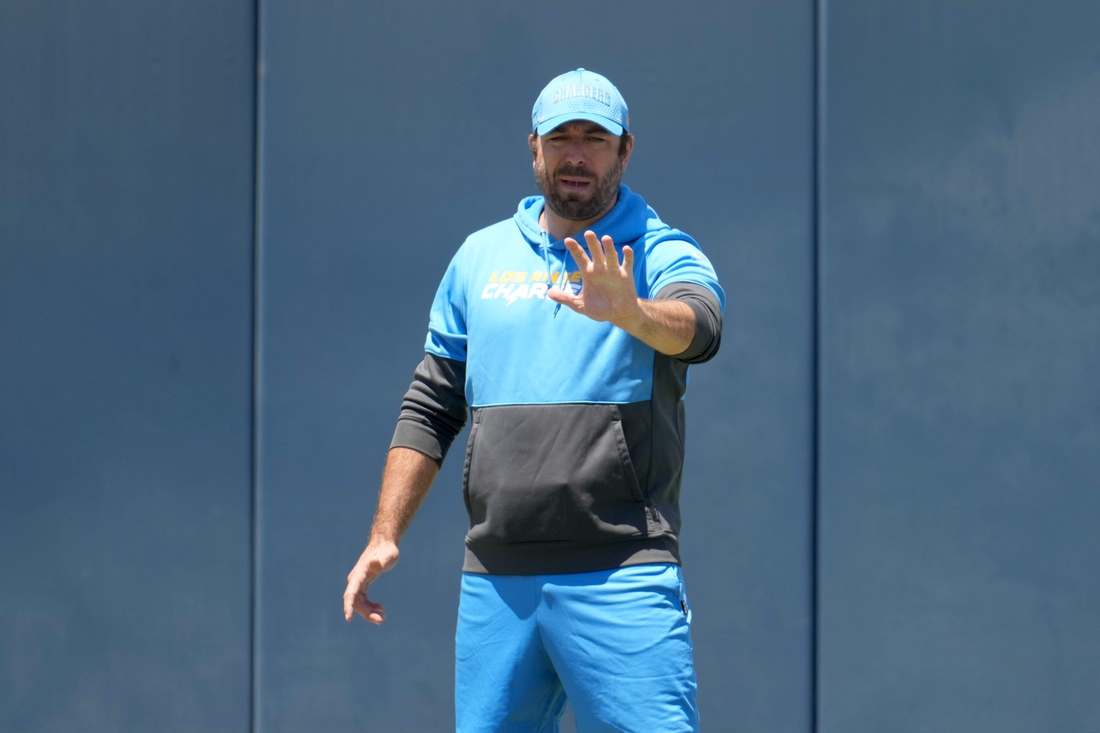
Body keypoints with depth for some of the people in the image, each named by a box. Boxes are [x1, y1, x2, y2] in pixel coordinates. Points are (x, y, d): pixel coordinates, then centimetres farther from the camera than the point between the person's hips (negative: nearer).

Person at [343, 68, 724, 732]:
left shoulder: (662, 254, 3)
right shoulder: (480, 256, 16)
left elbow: (697, 327, -21)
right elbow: (431, 410, 19)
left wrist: (628, 312, -42)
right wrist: (385, 536, 12)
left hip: (619, 577, -4)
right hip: (495, 578, 4)